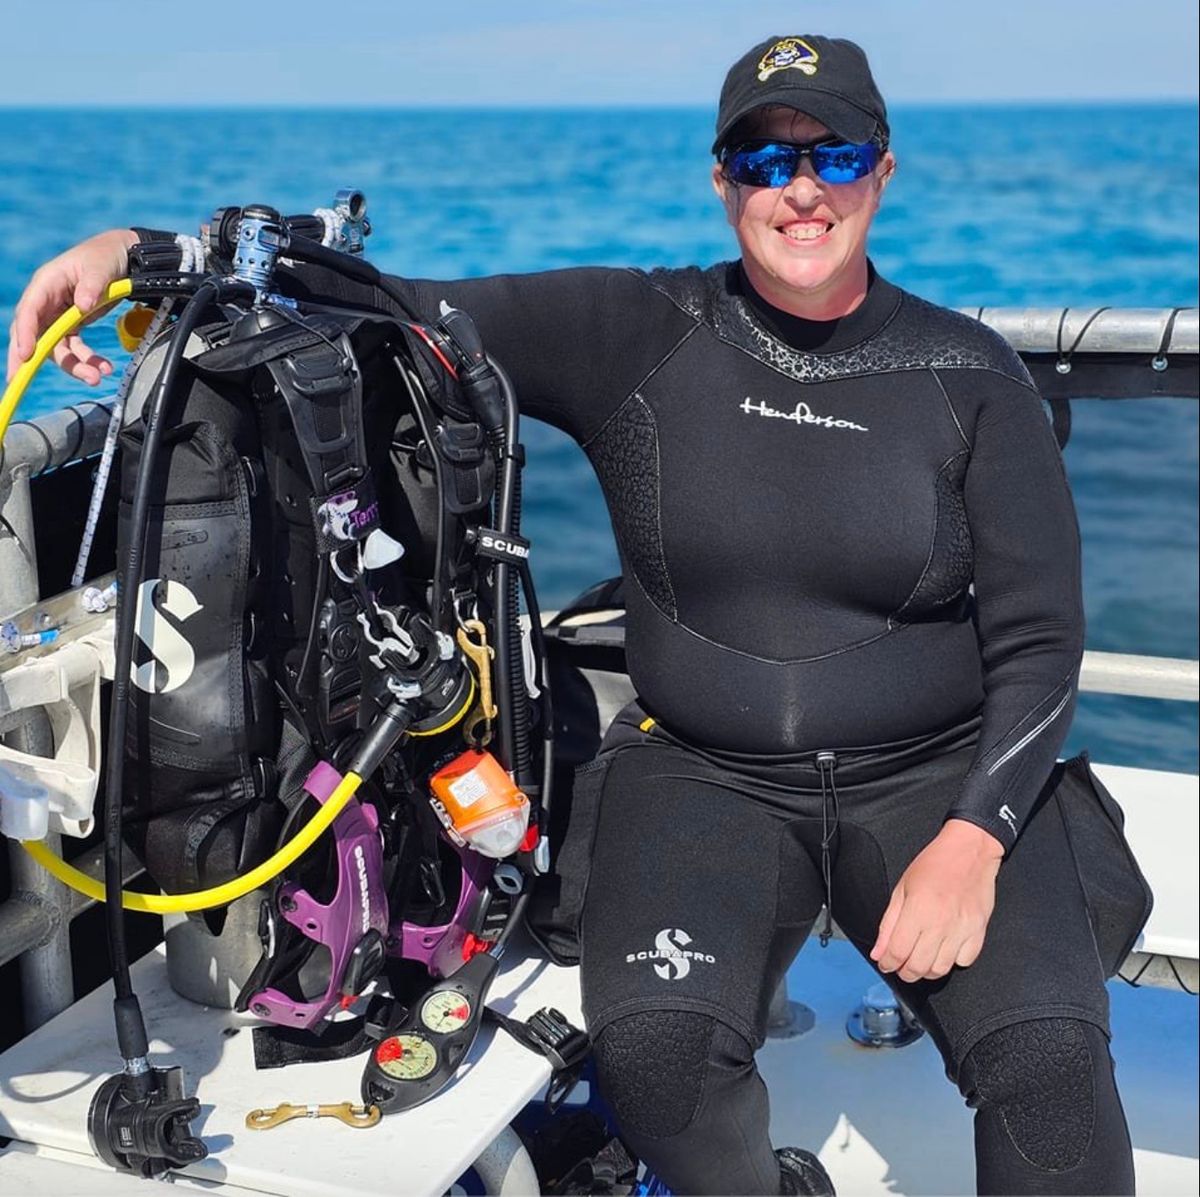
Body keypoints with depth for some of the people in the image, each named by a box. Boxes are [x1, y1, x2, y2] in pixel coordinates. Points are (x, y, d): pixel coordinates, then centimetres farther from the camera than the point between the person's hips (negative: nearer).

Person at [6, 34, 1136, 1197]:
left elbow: (1037, 640, 0)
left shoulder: (969, 377, -1)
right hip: (702, 772, 0)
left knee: (1049, 1052, -25)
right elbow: (412, 312, -6)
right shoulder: (637, 336, -2)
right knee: (652, 1042, -27)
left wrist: (972, 839, -16)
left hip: (933, 776, 0)